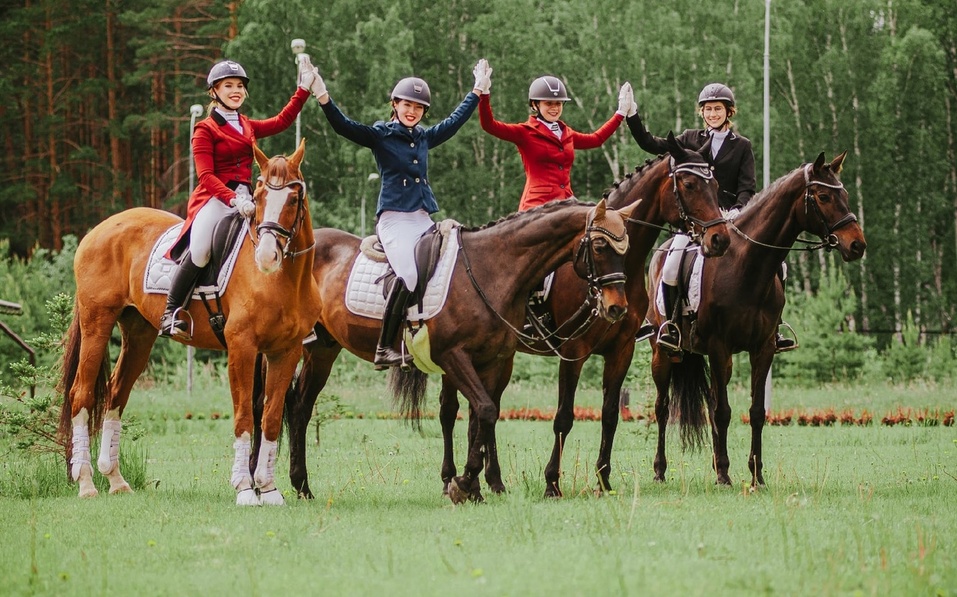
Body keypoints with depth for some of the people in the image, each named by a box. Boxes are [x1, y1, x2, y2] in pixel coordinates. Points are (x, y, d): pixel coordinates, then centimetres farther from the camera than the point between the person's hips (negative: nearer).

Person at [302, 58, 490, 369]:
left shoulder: (425, 137, 18)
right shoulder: (379, 135, 3)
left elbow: (455, 120, 34)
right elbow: (343, 125, -12)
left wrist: (478, 91, 41)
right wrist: (323, 97, -27)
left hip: (423, 220, 7)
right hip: (393, 218, -7)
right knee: (409, 273, -28)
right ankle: (384, 349, -27)